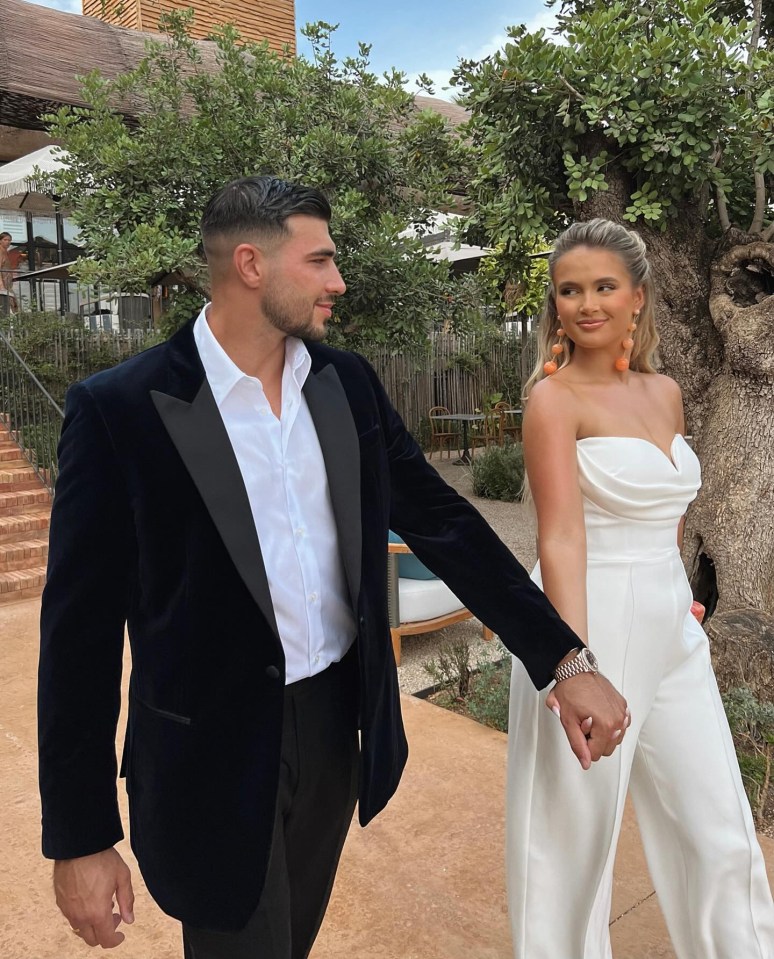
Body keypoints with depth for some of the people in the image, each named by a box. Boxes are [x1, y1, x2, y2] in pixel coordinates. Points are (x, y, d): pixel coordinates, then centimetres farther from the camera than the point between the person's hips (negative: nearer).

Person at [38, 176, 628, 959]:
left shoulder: (348, 383, 0)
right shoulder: (119, 408, -15)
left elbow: (442, 523, 1)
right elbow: (82, 628, -13)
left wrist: (565, 661, -4)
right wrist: (79, 837, -9)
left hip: (337, 723, 6)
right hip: (215, 757, -5)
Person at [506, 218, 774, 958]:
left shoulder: (664, 392, 9)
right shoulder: (553, 396, -11)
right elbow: (561, 540, -22)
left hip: (671, 632, 7)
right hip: (589, 624, -6)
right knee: (576, 836, 9)